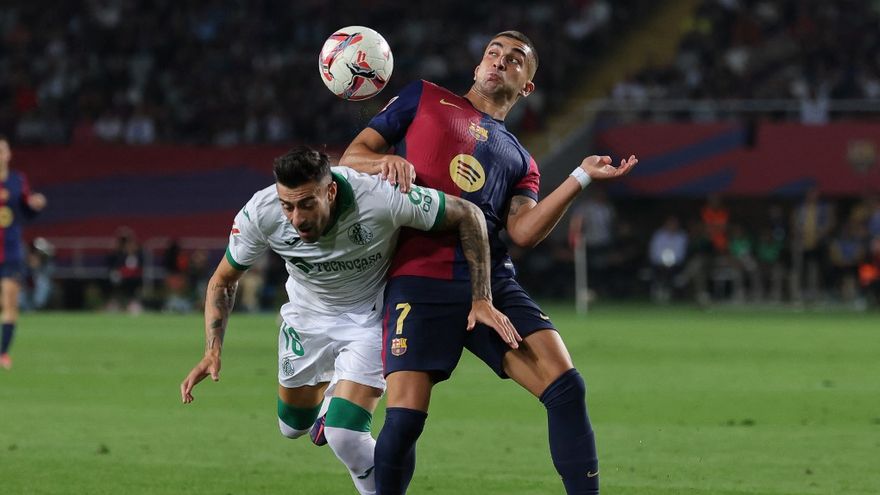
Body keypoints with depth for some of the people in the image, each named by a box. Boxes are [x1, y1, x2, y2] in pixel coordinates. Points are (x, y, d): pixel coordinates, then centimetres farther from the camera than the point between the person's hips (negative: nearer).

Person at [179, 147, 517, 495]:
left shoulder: (380, 199, -36)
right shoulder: (259, 214, -27)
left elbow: (468, 216, -21)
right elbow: (223, 281, -7)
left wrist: (481, 300, -22)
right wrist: (213, 351, -19)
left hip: (370, 315, -4)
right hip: (308, 314, 4)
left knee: (343, 435, -20)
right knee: (293, 426, 19)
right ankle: (333, 391, 54)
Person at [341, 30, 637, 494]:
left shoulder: (520, 160, 24)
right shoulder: (423, 99, 18)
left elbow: (523, 232, 6)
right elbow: (351, 157, 15)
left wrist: (581, 177, -2)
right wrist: (388, 161, -7)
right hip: (421, 279, -3)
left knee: (567, 388, -14)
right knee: (404, 418, -15)